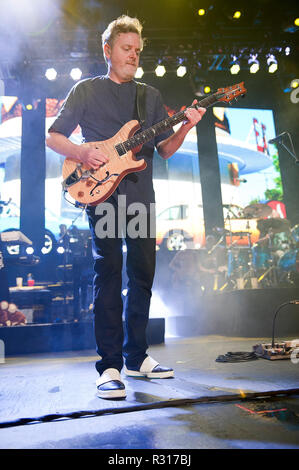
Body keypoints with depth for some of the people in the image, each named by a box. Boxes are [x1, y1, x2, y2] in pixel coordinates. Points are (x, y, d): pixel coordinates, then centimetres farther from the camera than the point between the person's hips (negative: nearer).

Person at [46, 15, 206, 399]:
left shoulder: (151, 96, 19)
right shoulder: (87, 89, 9)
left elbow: (165, 149, 14)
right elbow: (53, 137, 5)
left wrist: (185, 127, -5)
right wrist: (82, 152, -15)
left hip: (141, 196, 4)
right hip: (102, 193, -4)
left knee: (142, 274, 4)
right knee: (108, 273, -11)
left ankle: (136, 357, 16)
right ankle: (110, 366, -5)